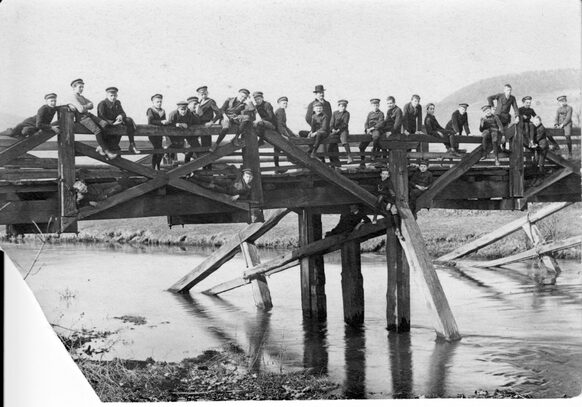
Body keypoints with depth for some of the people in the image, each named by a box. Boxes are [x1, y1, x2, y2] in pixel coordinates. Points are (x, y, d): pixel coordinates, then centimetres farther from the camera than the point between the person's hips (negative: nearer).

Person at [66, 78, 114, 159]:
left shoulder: (81, 97, 26)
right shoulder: (73, 97, -6)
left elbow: (91, 105, 14)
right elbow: (81, 109, -18)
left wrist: (84, 106, -7)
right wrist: (87, 106, 4)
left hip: (88, 114, 9)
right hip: (81, 117, -9)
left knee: (105, 124, -12)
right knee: (97, 130, -24)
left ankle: (101, 147, -12)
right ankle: (107, 151, -22)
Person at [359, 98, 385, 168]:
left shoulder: (381, 113, 7)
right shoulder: (369, 114, 22)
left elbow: (380, 123, -6)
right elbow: (366, 123, 15)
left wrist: (371, 128, -15)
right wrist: (367, 130, -7)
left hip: (377, 130, -5)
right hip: (369, 131, 5)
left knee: (376, 136, -43)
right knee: (361, 145, -9)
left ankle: (374, 151, -26)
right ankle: (362, 163, -1)